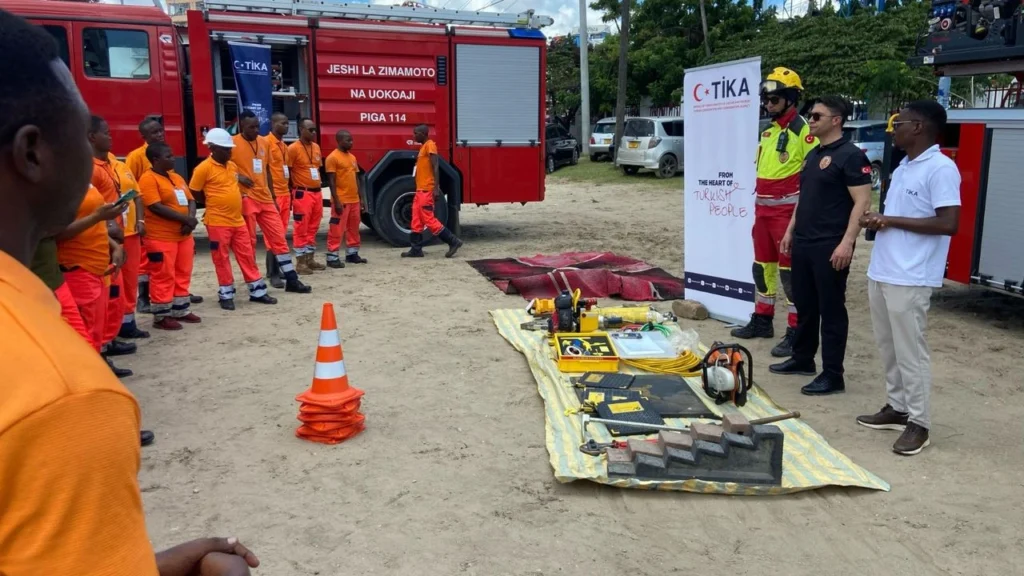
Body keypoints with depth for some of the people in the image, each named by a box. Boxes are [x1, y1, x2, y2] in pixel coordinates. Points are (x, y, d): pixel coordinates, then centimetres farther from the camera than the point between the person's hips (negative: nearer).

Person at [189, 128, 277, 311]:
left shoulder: (232, 165, 9)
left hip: (238, 220, 6)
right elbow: (193, 193, -6)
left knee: (247, 255, 9)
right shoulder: (204, 168, -12)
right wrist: (214, 203, 3)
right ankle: (226, 295, 15)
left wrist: (230, 203, 13)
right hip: (218, 222, -6)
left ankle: (258, 291, 17)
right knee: (222, 259, 4)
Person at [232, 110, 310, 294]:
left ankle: (291, 280, 10)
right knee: (249, 242, 2)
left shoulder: (264, 143, 10)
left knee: (279, 237, 5)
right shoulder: (232, 144, -7)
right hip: (246, 199, -6)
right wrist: (238, 177, -19)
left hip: (265, 198, 6)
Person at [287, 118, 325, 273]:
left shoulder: (316, 147, 13)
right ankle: (300, 262, 2)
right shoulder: (293, 149, -9)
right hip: (302, 194, -7)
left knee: (313, 228, 13)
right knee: (301, 229, -4)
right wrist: (291, 193, -10)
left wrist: (319, 181, 15)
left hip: (317, 193, 8)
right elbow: (287, 173, -9)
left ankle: (310, 259, 22)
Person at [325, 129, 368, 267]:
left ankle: (352, 254, 24)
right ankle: (332, 257, -1)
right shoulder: (332, 157, -9)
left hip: (354, 200, 8)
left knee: (354, 228, 14)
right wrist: (336, 201, -18)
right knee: (337, 230, -5)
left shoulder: (352, 157, 14)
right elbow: (331, 181, -12)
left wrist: (360, 198, 15)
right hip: (341, 201, -8)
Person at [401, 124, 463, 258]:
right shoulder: (423, 147, 18)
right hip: (420, 190, 10)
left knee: (428, 219, -10)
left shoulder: (430, 145, -10)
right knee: (417, 220, 8)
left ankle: (453, 241, -6)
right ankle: (416, 249, 12)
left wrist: (436, 188, -25)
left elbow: (436, 167, -18)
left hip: (427, 190, -10)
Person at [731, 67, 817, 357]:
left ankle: (796, 331, -1)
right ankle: (762, 320, 28)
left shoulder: (803, 129, -11)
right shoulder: (768, 131, 15)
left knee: (790, 270, -6)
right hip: (763, 209, 9)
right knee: (762, 266, 15)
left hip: (788, 210, -9)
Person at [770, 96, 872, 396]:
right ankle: (802, 359, 30)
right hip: (803, 243, 9)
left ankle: (833, 376, 5)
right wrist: (790, 231, 19)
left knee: (831, 310, -2)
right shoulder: (813, 154, 16)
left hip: (830, 247, -8)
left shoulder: (850, 155, -11)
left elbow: (862, 201, -17)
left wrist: (847, 242, -24)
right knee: (804, 304, 16)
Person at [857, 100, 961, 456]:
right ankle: (897, 407, 28)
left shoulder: (941, 169, -12)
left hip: (910, 278, -9)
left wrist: (891, 221, -16)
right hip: (881, 272, 9)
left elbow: (949, 224, -19)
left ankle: (919, 422, 8)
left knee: (910, 351, -2)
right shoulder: (903, 167, 16)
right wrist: (877, 220, 4)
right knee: (888, 347, 16)